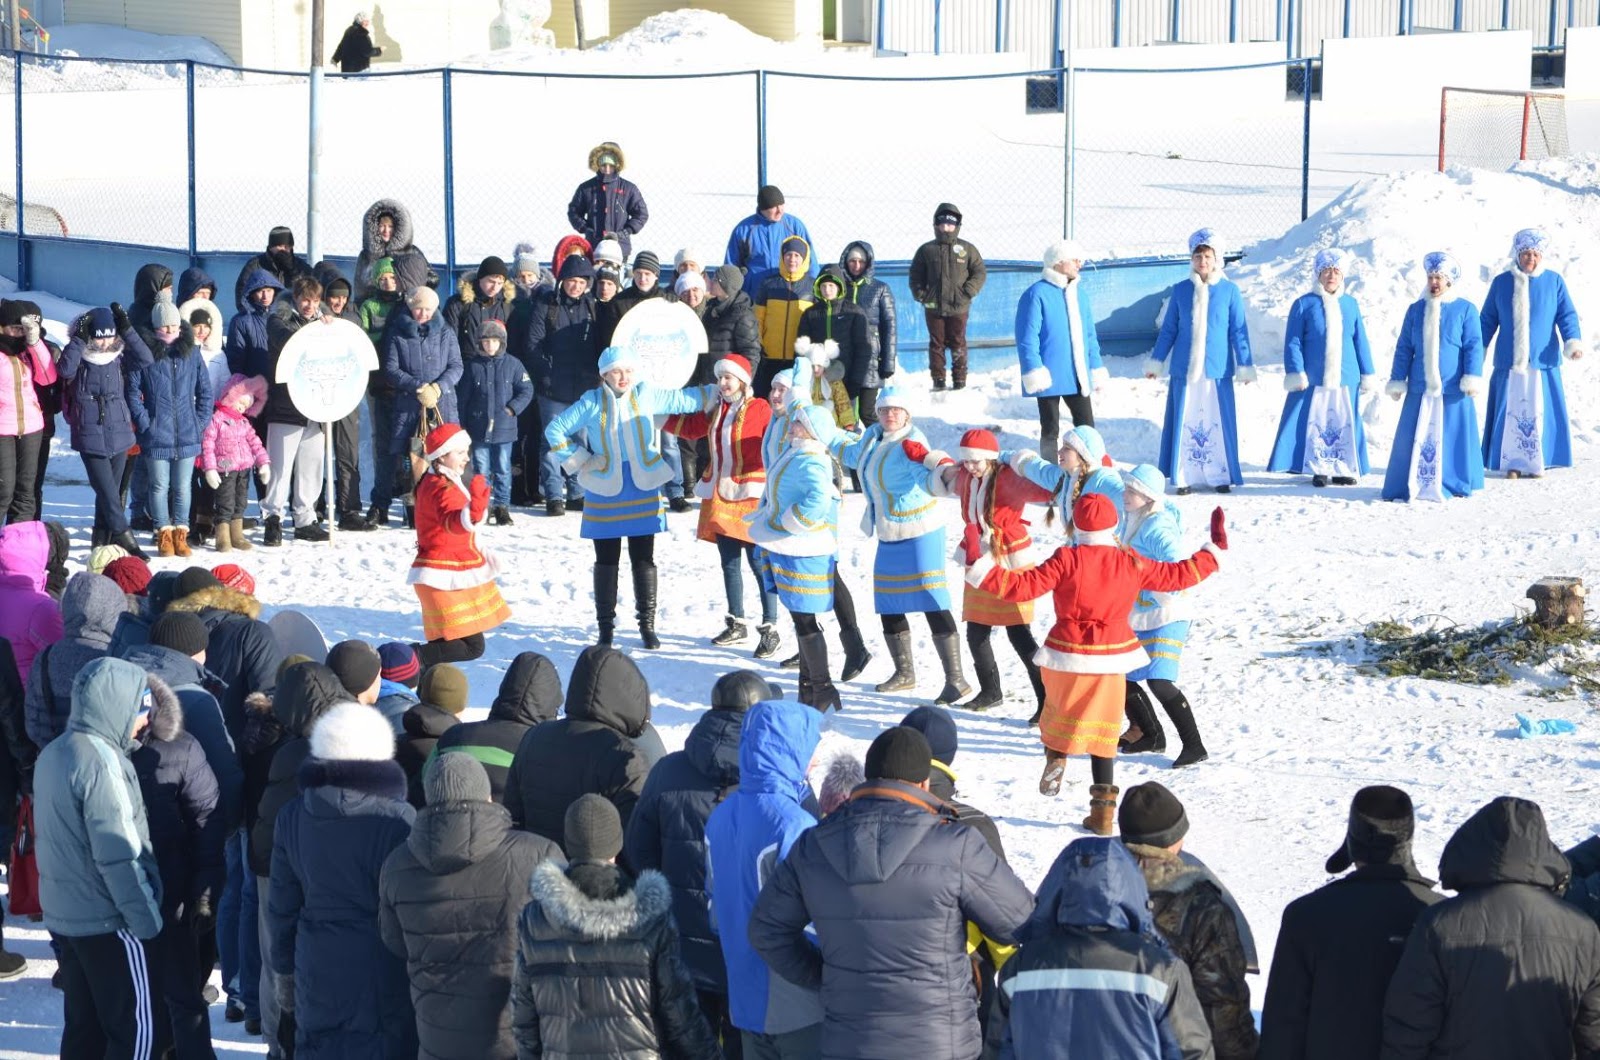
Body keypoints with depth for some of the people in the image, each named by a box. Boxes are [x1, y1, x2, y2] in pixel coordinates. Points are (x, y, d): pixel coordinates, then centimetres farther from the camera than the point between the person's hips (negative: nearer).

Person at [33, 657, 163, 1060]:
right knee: (134, 1027, -1)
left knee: (82, 1026, 15)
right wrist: (146, 920, -15)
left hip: (63, 916, 9)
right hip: (109, 922, -9)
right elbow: (119, 856, -22)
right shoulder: (102, 763, -20)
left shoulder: (52, 754, 8)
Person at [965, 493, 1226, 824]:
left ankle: (1055, 756, 9)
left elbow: (1023, 586, -18)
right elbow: (1179, 575, 6)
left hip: (1068, 654, -2)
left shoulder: (1067, 560, -13)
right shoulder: (1133, 564, -4)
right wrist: (1214, 549, 19)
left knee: (1058, 708, 30)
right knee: (1100, 731, 9)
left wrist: (981, 569, -12)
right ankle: (1102, 810, 6)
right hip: (1111, 657, 2)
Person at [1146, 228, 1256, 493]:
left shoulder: (1229, 290, 1)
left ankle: (1222, 476, 10)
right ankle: (1184, 477, 8)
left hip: (1218, 369, -1)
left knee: (1219, 422, 1)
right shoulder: (1180, 290, 5)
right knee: (1185, 422, 2)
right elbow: (1168, 329, 12)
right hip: (1184, 369, 1)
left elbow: (1238, 331, 3)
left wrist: (1245, 366, 2)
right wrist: (1155, 362, 12)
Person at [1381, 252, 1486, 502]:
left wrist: (1472, 378, -11)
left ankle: (1452, 485, 11)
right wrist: (1397, 381, 11)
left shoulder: (1465, 310, 2)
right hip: (1419, 389, 3)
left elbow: (1474, 347, -2)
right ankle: (1412, 485, 6)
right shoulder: (1416, 310, 11)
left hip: (1453, 390, -3)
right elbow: (1404, 348, 14)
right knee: (1415, 437, 0)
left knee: (1452, 437, 0)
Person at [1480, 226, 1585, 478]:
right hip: (1509, 364, 1)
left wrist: (1573, 342, -15)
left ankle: (1536, 463, 11)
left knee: (1540, 413, 0)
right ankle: (1513, 464, 9)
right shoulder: (1501, 283, 7)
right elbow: (1487, 320, 12)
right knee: (1511, 413, 1)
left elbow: (1567, 315, 1)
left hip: (1543, 363, -1)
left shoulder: (1554, 282, 3)